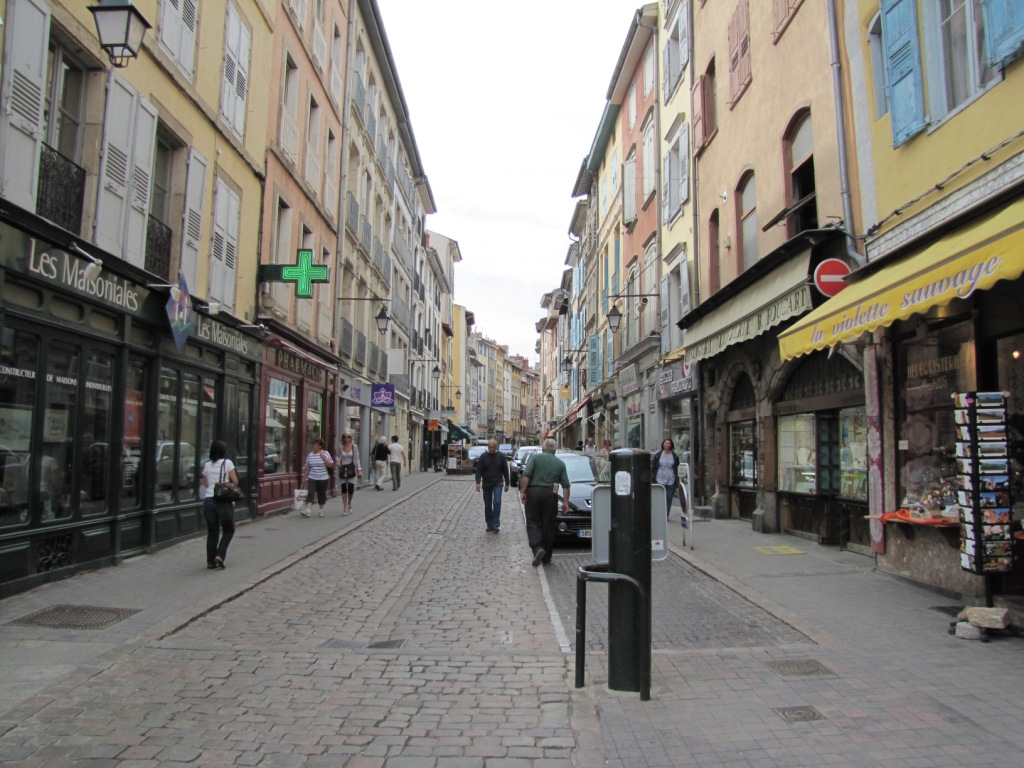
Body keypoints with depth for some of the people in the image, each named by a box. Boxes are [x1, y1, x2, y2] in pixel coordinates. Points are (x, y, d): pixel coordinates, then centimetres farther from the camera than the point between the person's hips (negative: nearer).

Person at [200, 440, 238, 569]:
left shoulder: (207, 465, 10)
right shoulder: (227, 463, -3)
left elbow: (205, 484, 12)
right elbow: (235, 481, -1)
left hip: (208, 500, 4)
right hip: (224, 500, -4)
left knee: (212, 532, 11)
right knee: (228, 530, 11)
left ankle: (210, 561, 11)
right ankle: (220, 555, -4)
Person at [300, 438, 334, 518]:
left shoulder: (325, 453, -1)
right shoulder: (310, 455, 5)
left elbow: (331, 464, -9)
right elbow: (307, 468, 10)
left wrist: (323, 457, -16)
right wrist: (304, 478, 9)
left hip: (323, 479, -1)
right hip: (312, 478, 1)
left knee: (321, 495, 7)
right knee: (310, 494, -13)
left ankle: (321, 510, 23)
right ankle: (307, 510, -21)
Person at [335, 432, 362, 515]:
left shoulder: (354, 447, 1)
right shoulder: (340, 448, 4)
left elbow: (356, 458, 2)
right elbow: (339, 458, 10)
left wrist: (359, 469, -5)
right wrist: (338, 462, -13)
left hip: (351, 469, -1)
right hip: (342, 469, 1)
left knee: (351, 488, -5)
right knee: (343, 489, 0)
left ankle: (349, 503, 24)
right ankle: (345, 507, 8)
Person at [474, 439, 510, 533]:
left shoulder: (501, 456, -2)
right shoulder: (483, 457, -1)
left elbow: (505, 470, 4)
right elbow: (478, 470, -3)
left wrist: (507, 483, 4)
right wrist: (478, 482, -16)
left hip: (498, 484, -2)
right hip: (486, 484, 2)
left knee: (497, 502, -18)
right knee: (487, 506, 7)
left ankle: (496, 525, -14)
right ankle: (490, 525, 17)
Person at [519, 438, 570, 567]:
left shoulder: (535, 457, 2)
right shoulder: (560, 463, 11)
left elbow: (526, 475, -10)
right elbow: (566, 485, 7)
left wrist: (522, 491, -8)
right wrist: (565, 501, 9)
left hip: (533, 492, -2)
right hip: (550, 495, 2)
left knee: (532, 522, 4)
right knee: (548, 526, 9)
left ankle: (537, 548, -18)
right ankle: (546, 557, 14)